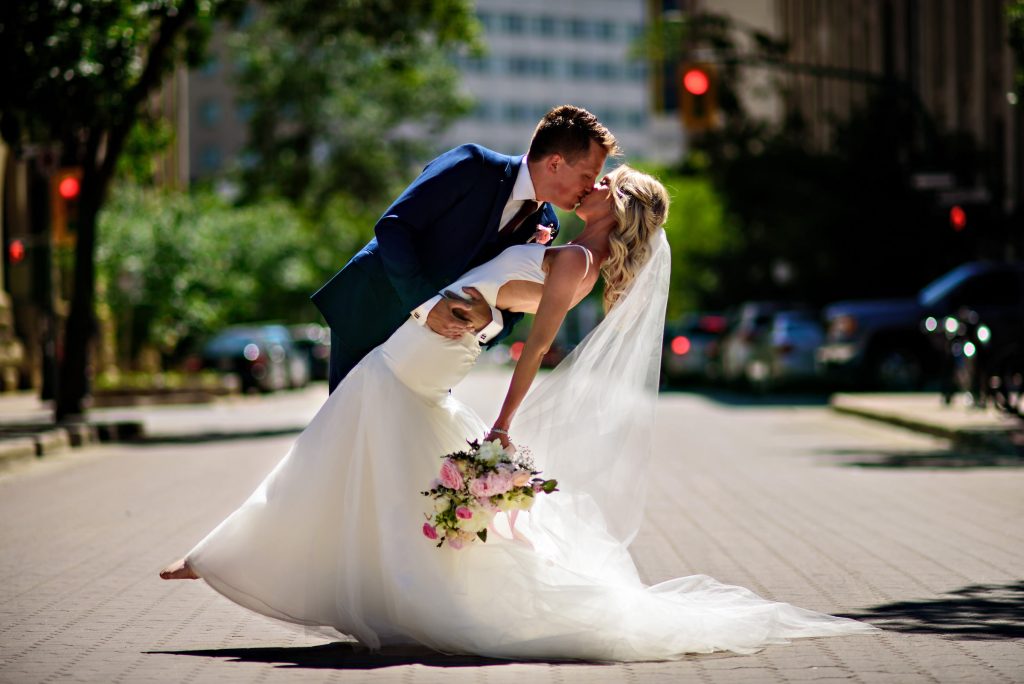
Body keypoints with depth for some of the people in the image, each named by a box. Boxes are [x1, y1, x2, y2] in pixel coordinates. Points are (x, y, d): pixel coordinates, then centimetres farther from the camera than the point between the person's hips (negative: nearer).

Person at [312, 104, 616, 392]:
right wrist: (426, 303, -32)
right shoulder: (473, 166, -19)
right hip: (369, 308, -6)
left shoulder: (543, 225, 0)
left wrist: (488, 321, -25)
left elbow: (510, 311, 1)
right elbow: (392, 226, -22)